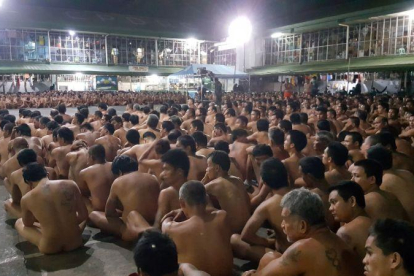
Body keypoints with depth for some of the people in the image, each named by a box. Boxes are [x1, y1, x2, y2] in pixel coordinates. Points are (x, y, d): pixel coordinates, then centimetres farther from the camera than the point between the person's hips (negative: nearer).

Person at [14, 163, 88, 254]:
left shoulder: (26, 199, -6)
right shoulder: (70, 185, -7)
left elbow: (27, 224, 14)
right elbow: (84, 215, 2)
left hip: (49, 248, -2)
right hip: (75, 242, 2)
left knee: (18, 222, 24)